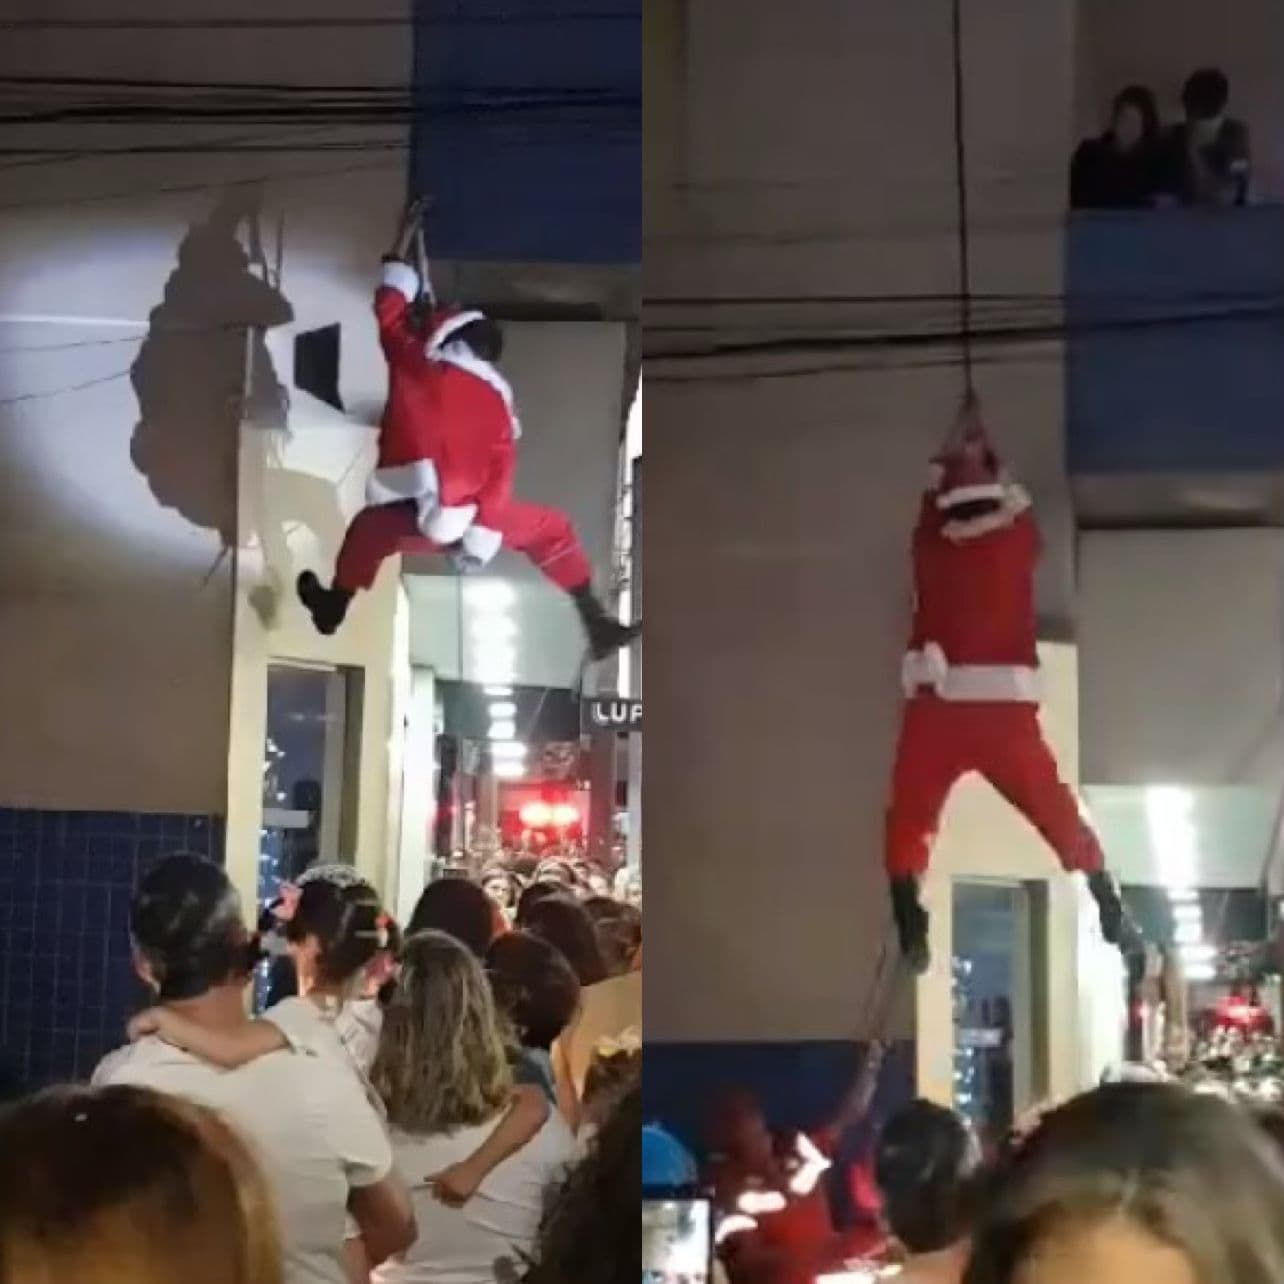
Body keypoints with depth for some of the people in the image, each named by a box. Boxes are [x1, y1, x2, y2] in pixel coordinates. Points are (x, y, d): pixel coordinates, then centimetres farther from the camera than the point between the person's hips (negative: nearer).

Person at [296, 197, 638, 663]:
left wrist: (405, 237, 31)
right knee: (552, 529, 18)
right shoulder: (495, 402, 6)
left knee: (367, 528, 33)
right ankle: (596, 625, 12)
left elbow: (390, 306, 20)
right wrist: (481, 539, -3)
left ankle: (333, 606, 52)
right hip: (468, 519, -1)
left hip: (408, 521, 1)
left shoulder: (412, 363, 5)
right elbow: (500, 470, -2)